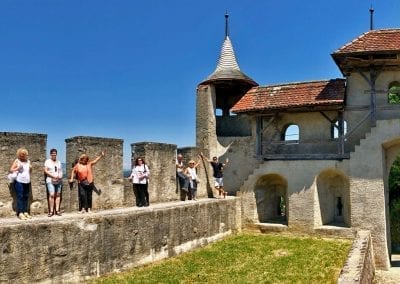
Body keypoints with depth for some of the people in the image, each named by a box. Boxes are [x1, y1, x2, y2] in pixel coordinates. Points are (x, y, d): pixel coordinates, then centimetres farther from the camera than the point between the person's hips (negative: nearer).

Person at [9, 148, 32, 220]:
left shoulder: (28, 161, 15)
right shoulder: (17, 161, 1)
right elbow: (11, 170, -2)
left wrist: (30, 168, 4)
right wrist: (18, 168, -15)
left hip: (27, 182, 5)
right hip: (19, 182, -5)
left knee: (26, 197, 5)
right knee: (20, 197, -8)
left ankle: (25, 212, 9)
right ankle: (20, 213, -9)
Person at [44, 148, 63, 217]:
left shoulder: (59, 162, 17)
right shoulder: (47, 161, 4)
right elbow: (45, 171, -5)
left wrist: (60, 176, -5)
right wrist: (53, 176, -13)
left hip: (58, 181, 4)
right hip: (50, 181, -4)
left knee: (58, 195, 1)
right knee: (52, 195, -14)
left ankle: (57, 210, 5)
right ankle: (51, 211, -11)